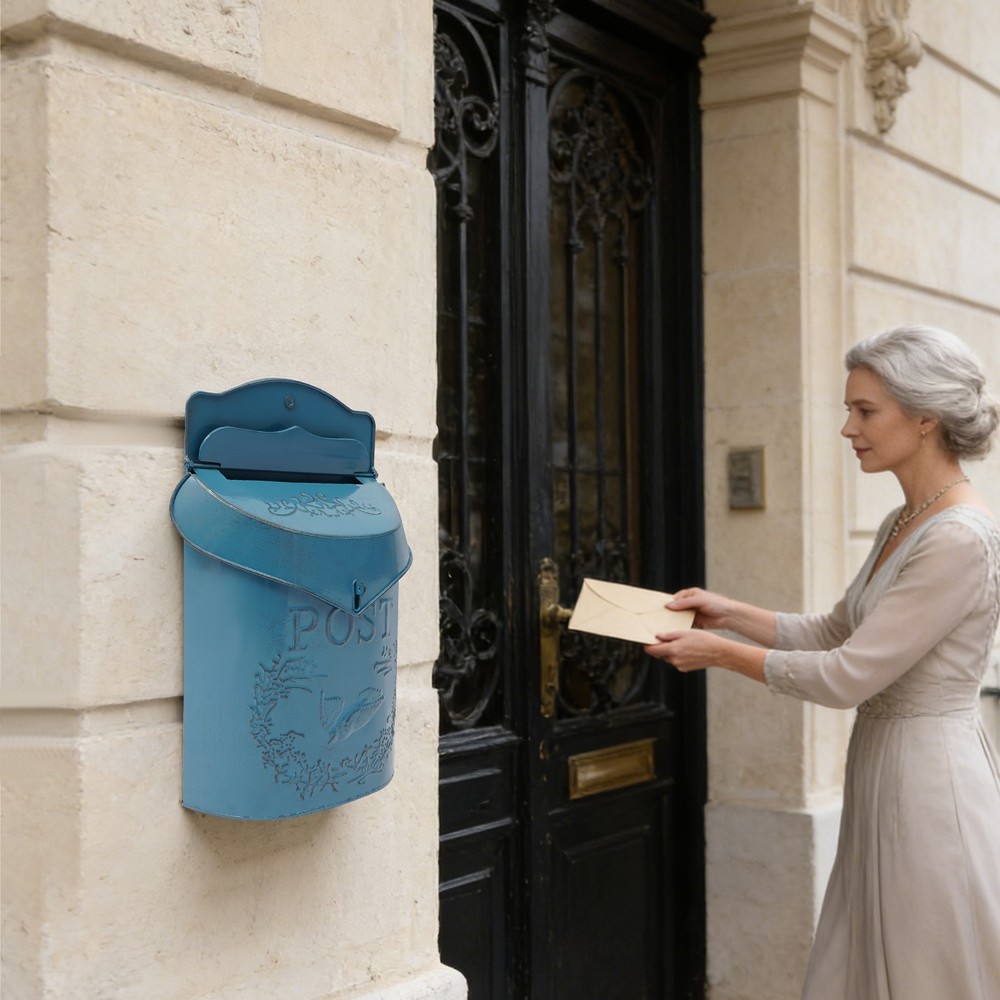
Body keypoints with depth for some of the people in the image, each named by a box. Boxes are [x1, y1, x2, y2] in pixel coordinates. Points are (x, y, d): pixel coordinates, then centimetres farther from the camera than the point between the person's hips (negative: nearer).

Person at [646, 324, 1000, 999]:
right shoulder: (902, 525, 10)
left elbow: (846, 675, -21)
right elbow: (835, 634, 17)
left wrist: (721, 653, -11)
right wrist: (729, 613, 8)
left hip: (931, 782, -9)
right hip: (883, 767, 9)